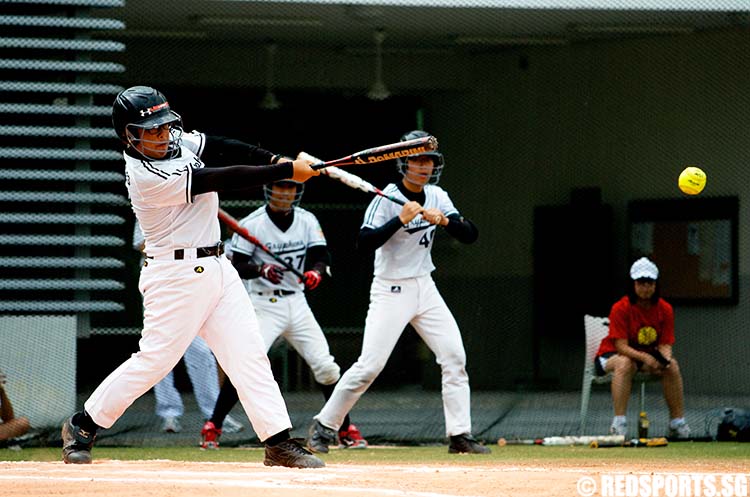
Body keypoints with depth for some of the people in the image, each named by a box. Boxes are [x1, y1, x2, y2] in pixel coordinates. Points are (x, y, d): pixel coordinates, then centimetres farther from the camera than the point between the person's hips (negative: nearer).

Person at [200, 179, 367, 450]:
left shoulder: (307, 221, 5)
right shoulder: (252, 224, -7)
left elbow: (321, 256, -1)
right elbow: (237, 266, -9)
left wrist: (316, 272, -23)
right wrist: (262, 270, -29)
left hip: (297, 303, 4)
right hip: (264, 303, -4)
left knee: (326, 367, 1)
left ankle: (345, 430, 14)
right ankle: (212, 428, -7)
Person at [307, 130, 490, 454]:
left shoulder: (437, 196, 5)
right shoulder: (387, 198, -13)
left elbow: (470, 235, -1)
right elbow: (364, 243, -24)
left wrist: (444, 220, -19)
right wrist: (401, 219, -31)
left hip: (425, 289, 6)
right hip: (391, 291, -6)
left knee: (454, 357, -3)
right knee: (369, 365, -11)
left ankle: (460, 435, 2)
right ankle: (324, 426, 3)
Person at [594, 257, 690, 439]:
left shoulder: (665, 309, -7)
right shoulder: (621, 308, -20)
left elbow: (664, 344, -8)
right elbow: (621, 346, -24)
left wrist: (665, 358, -32)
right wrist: (645, 357, -40)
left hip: (647, 357, 4)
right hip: (612, 355, -4)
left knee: (672, 366, -22)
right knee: (625, 363, -38)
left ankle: (678, 424, -15)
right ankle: (618, 424, -42)